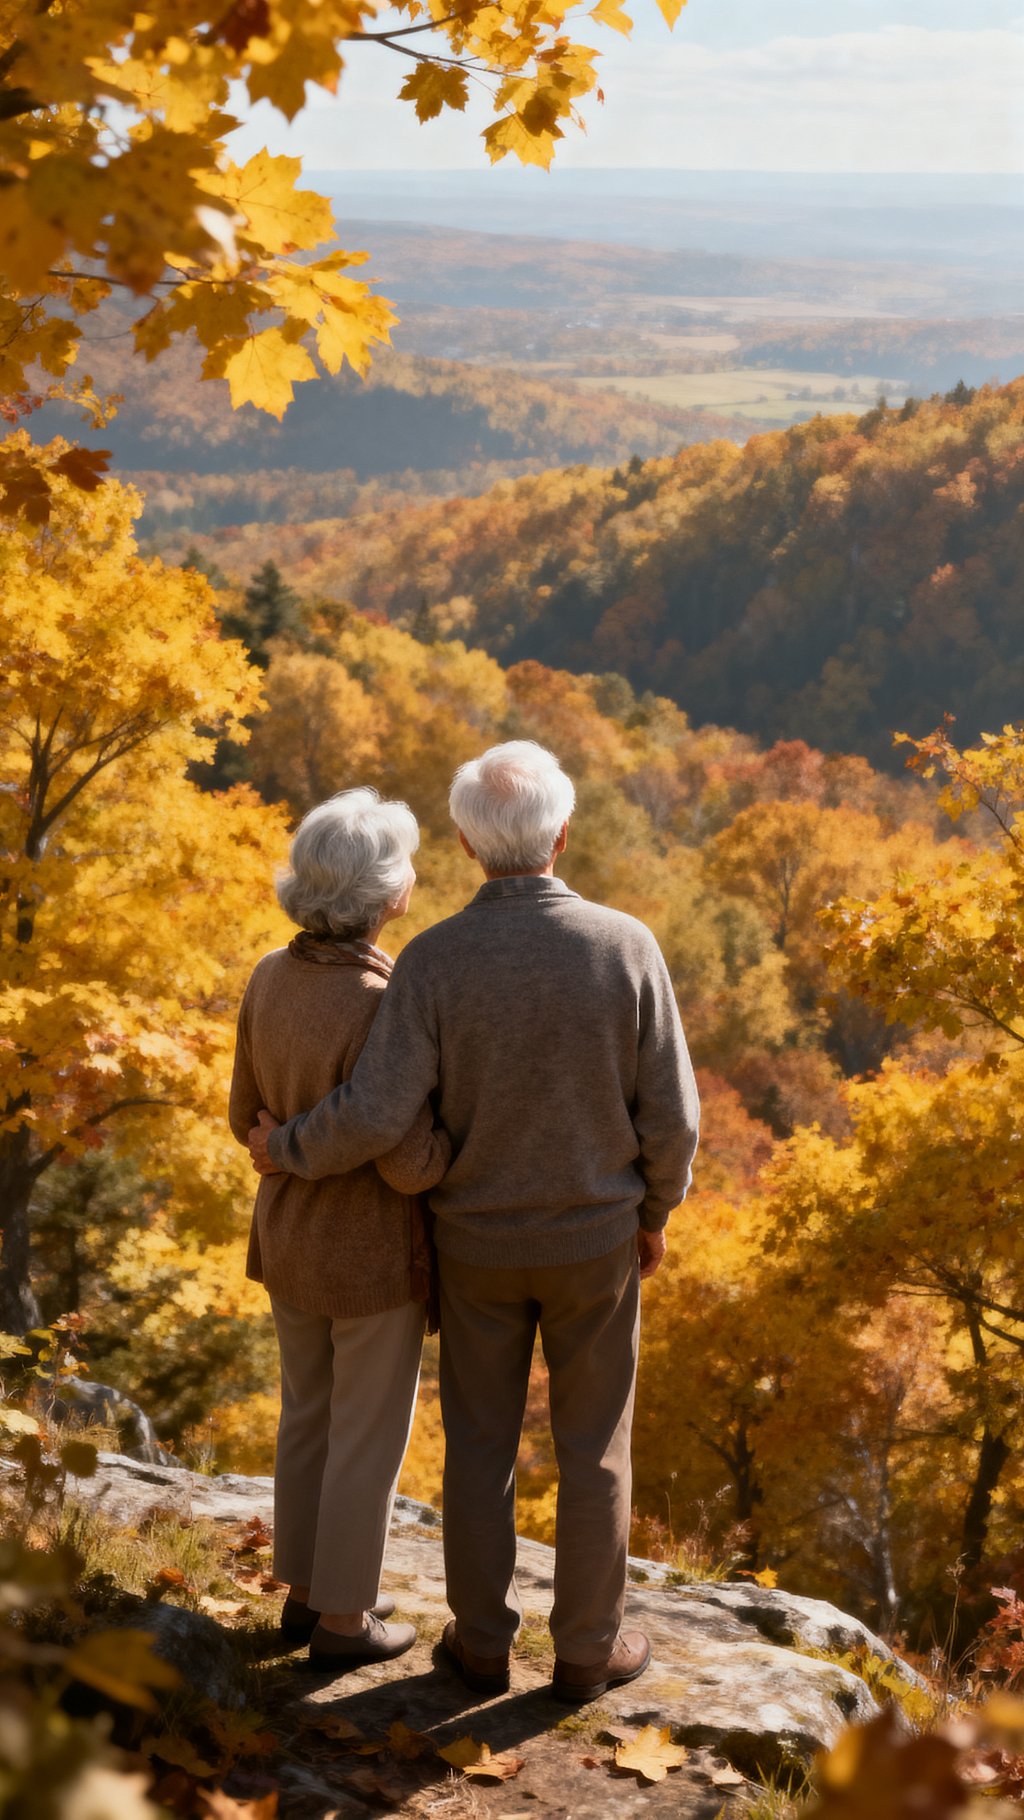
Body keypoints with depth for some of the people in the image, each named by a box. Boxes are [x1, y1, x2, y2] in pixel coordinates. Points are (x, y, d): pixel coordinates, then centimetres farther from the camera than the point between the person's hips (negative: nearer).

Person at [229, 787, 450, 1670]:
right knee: (370, 1437, 12)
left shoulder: (272, 977, -7)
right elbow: (411, 1164, -26)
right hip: (372, 1251, -7)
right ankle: (342, 1621, 27)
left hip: (291, 1233, 7)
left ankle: (311, 1590, 39)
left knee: (310, 1415, 24)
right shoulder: (380, 1007, -31)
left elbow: (253, 1116, 3)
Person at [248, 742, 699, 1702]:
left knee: (480, 1441, 18)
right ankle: (585, 1648, 28)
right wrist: (654, 1211, 7)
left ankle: (483, 1639, 30)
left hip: (477, 1240, 1)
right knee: (592, 1445, 16)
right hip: (592, 1238, 0)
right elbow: (667, 1112, -13)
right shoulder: (625, 946, -19)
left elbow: (374, 1118, -24)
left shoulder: (434, 959, -20)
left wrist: (286, 1151, -2)